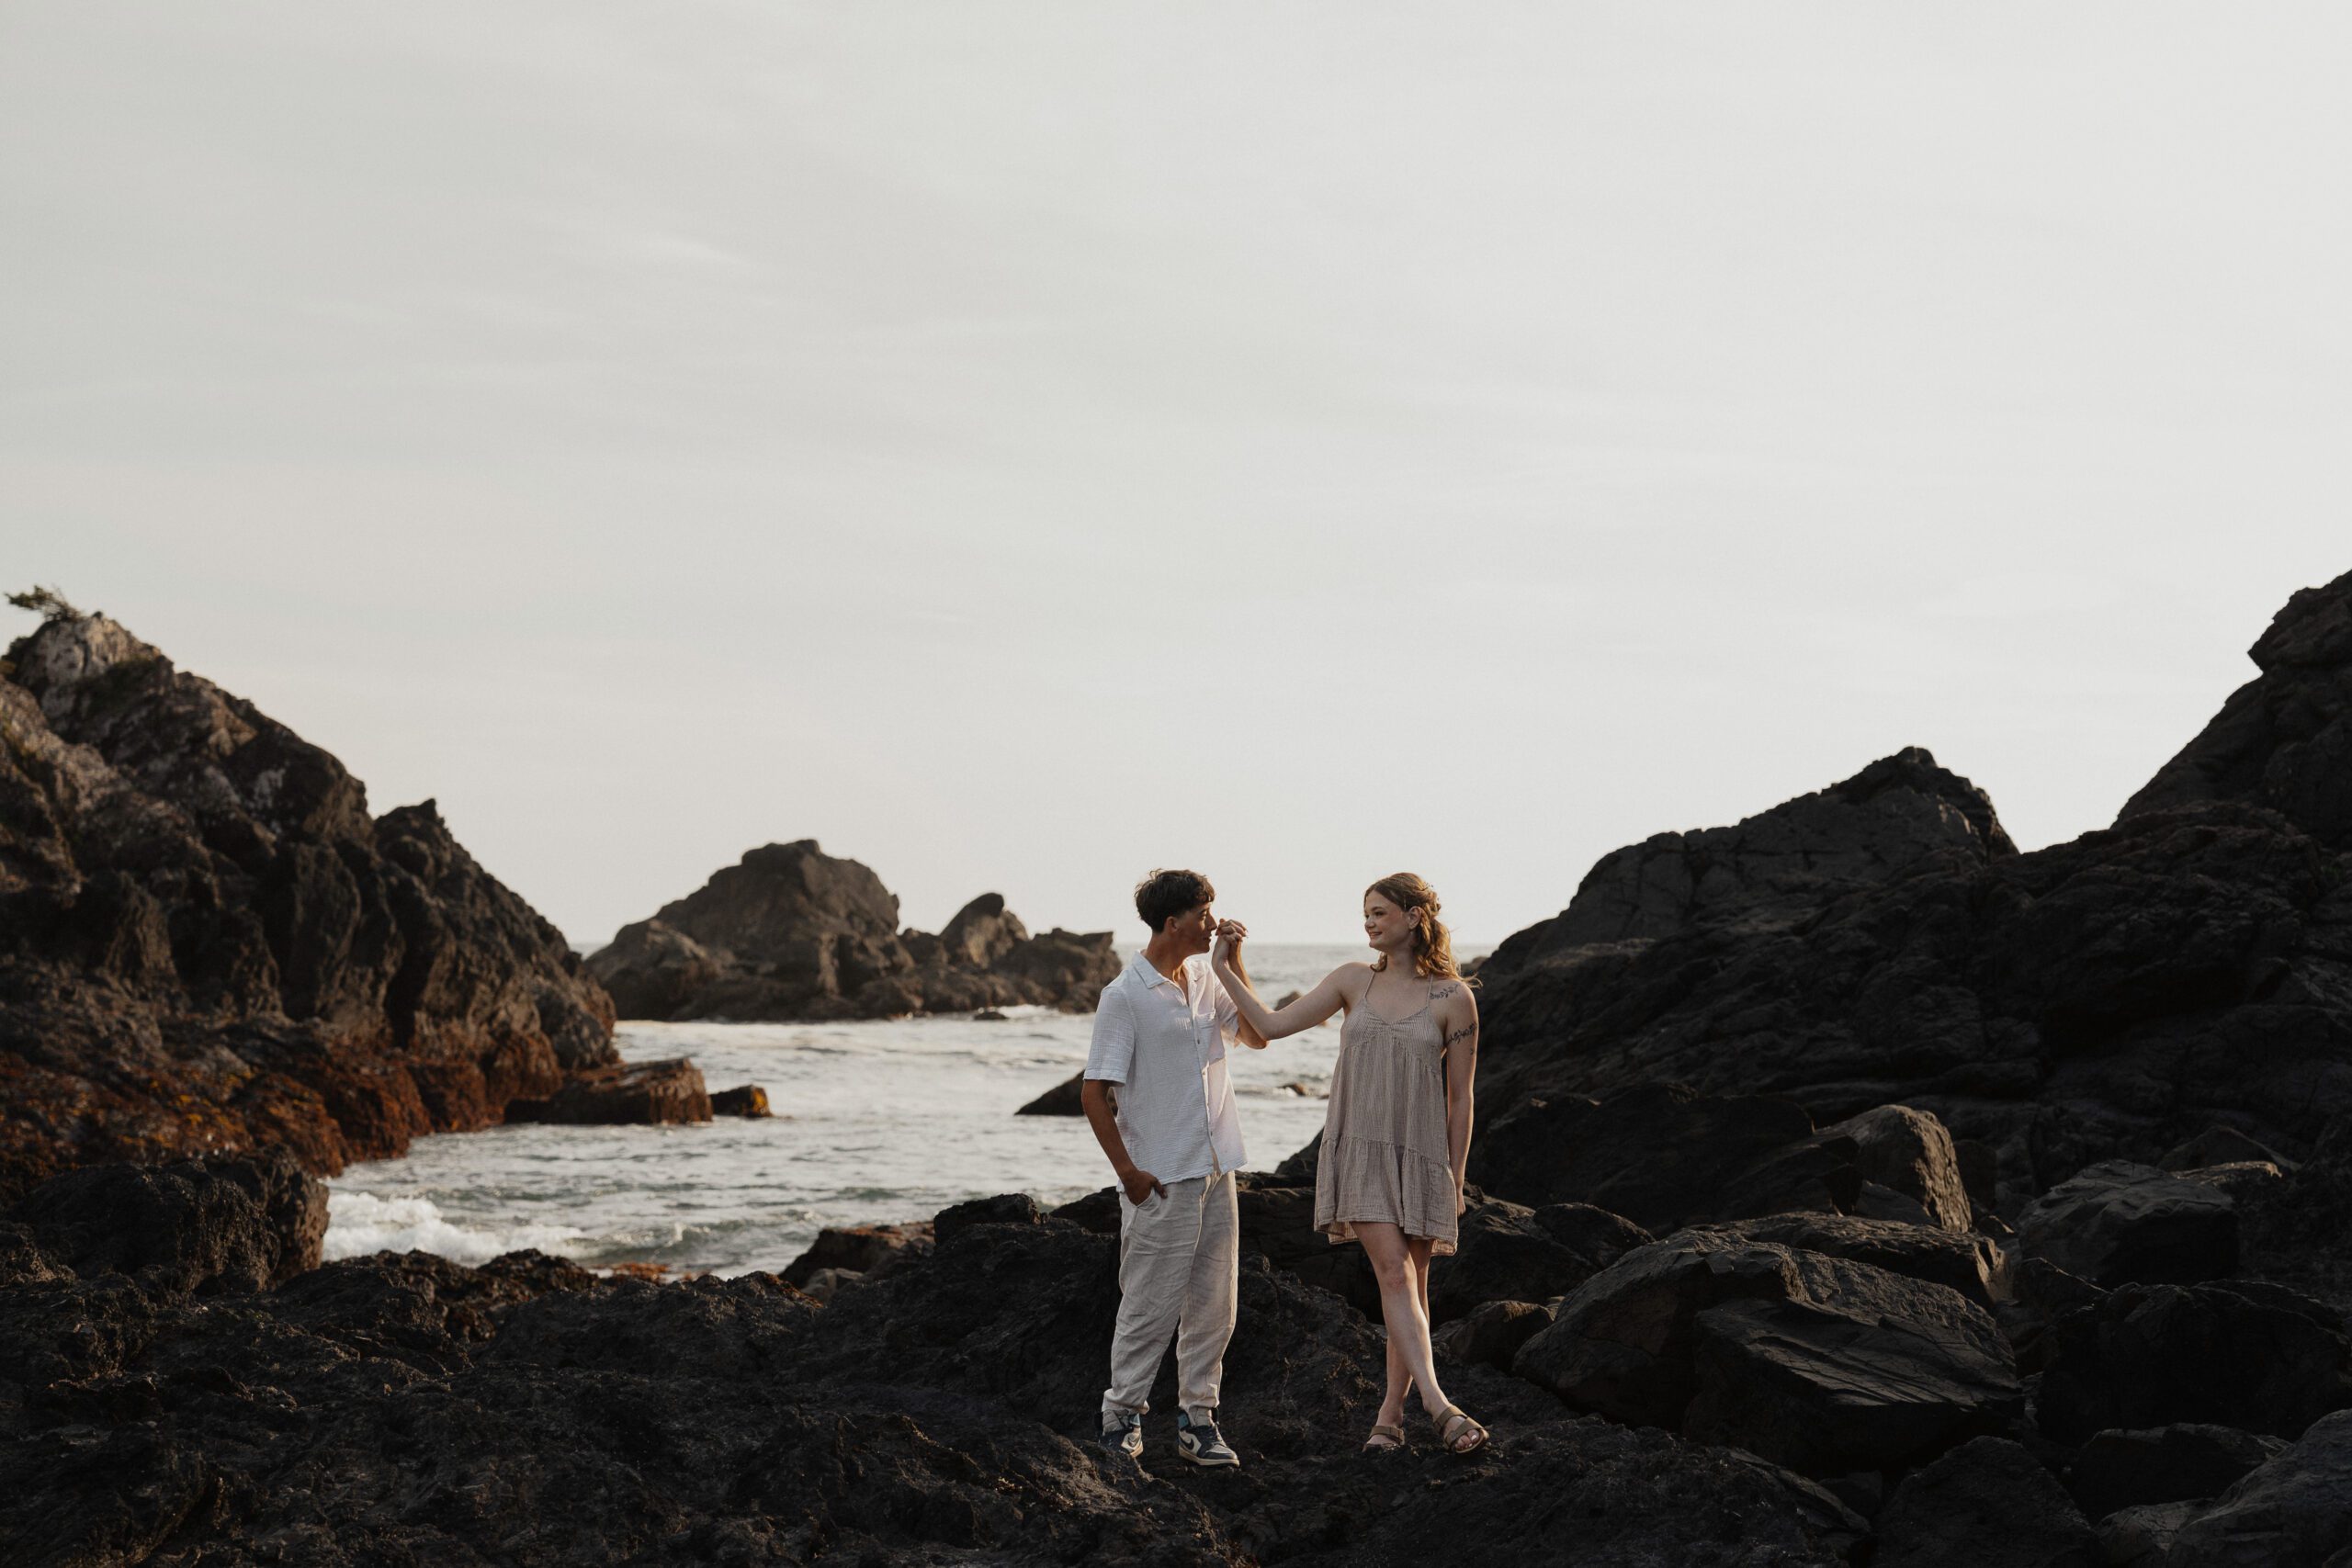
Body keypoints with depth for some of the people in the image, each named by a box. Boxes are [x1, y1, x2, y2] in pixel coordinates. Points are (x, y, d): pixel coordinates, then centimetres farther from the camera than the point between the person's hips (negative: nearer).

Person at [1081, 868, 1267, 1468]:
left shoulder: (1205, 981, 10)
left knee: (1213, 1304, 9)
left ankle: (1198, 1418, 17)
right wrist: (1128, 1170, -13)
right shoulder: (1125, 996, -12)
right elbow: (1093, 1094, -11)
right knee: (1150, 1306, -2)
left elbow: (1257, 1036, 16)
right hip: (1160, 1181, -7)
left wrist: (1232, 964, 5)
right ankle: (1122, 1417, 11)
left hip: (1215, 1171, 7)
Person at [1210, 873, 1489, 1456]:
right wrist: (1225, 969, 0)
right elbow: (1272, 1024, 6)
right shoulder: (1353, 981, 6)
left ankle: (1391, 1410, 15)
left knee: (1412, 1285, 4)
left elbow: (1459, 1097, 1)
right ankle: (1439, 1406, -24)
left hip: (1420, 1155, 0)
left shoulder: (1453, 999, -1)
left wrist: (1456, 1179, 2)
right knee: (1394, 1274, -14)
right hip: (1360, 1149, 0)